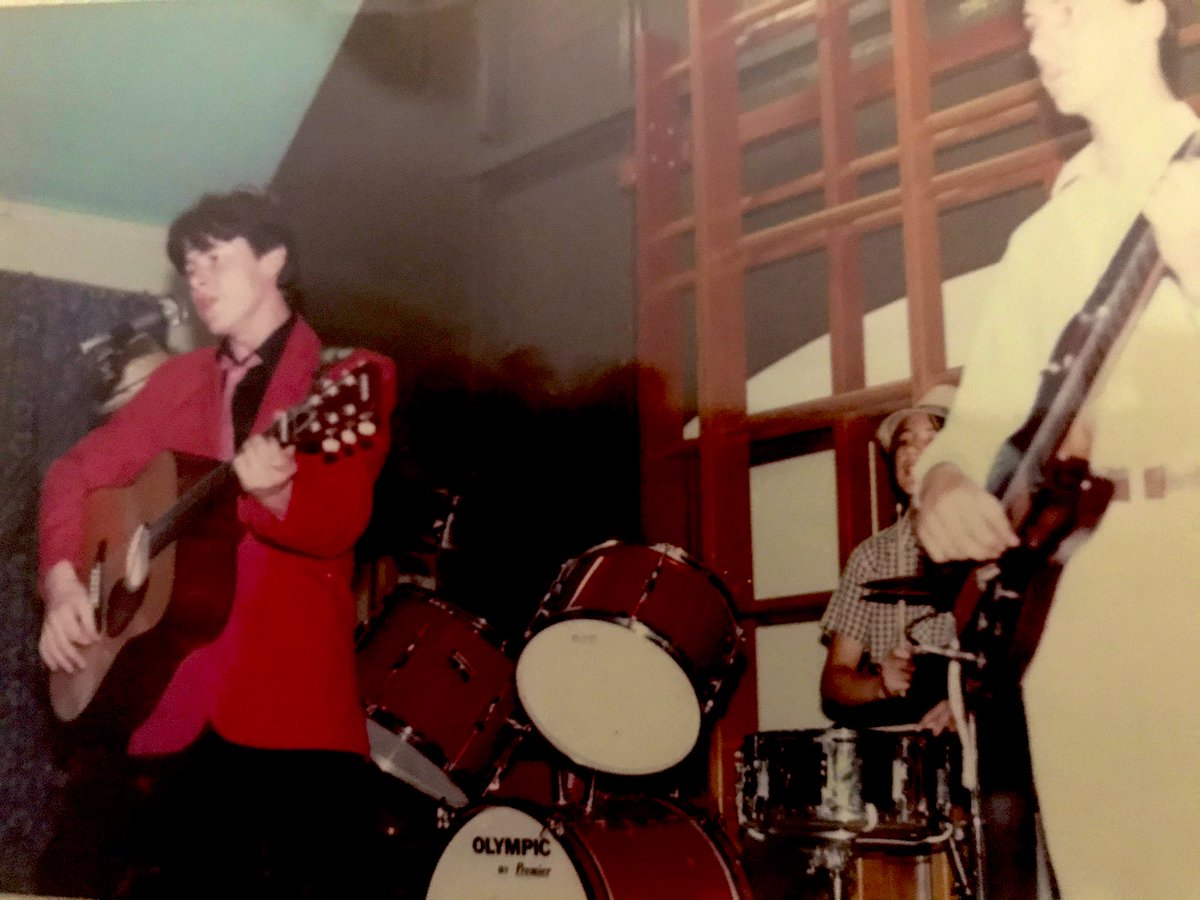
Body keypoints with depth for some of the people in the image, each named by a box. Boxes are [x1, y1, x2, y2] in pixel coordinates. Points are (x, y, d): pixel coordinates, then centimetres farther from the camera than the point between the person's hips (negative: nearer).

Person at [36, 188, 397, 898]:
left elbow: (339, 523, -12)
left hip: (293, 695, -4)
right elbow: (78, 471, 18)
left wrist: (270, 491, -33)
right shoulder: (180, 378, 16)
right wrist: (63, 583, 1)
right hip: (169, 693, 5)